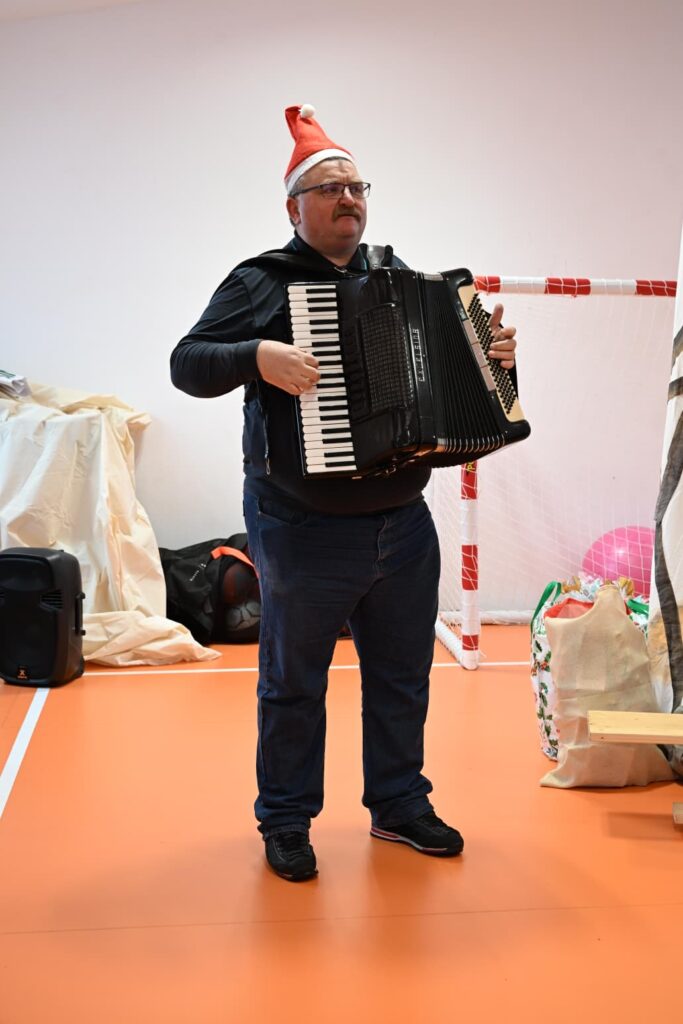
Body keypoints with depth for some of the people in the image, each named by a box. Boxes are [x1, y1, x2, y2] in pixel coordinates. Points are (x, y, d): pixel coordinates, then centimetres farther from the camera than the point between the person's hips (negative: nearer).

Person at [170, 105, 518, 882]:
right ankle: (285, 822, 24)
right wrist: (258, 358, -29)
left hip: (403, 522, 5)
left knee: (402, 673, 15)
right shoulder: (260, 283, -4)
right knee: (293, 683, 8)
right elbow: (187, 363, -12)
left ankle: (399, 804, 32)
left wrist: (491, 350, 0)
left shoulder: (397, 278, 12)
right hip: (304, 531, -5)